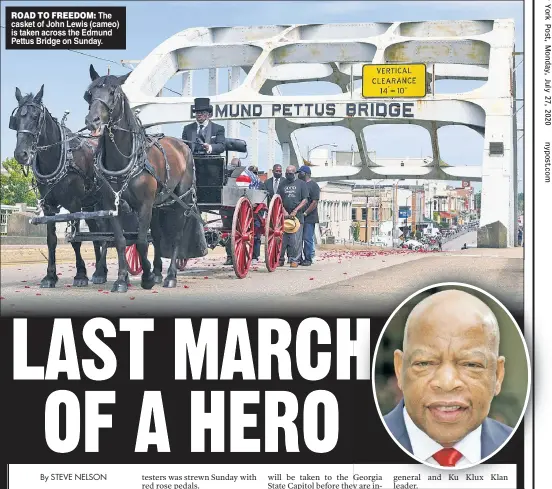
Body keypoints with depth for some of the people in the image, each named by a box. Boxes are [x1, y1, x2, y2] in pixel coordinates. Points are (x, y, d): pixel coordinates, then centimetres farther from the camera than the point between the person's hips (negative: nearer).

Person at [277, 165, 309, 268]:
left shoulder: (301, 184, 8)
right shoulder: (282, 185, 15)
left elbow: (305, 200, 2)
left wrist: (295, 211, -8)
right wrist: (284, 211, -6)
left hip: (297, 216, -2)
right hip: (284, 216, 2)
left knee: (296, 240, -5)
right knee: (282, 239, -1)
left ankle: (294, 260, 1)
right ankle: (280, 259, 5)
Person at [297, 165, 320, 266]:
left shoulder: (313, 185, -3)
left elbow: (315, 202, -11)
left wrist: (305, 213, -15)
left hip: (309, 217, -7)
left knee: (307, 239, -6)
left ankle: (308, 259, 1)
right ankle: (299, 258, 11)